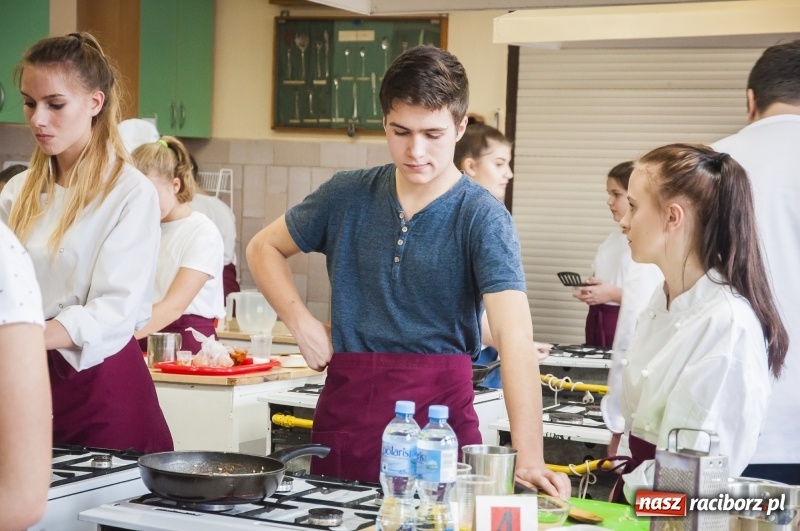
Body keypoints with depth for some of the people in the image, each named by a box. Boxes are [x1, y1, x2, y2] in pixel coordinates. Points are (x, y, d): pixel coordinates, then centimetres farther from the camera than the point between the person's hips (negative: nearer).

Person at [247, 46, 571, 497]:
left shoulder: (482, 217, -10)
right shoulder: (349, 195, 2)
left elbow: (514, 333, -22)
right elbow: (265, 248, 17)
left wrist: (529, 458, -33)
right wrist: (302, 323, -1)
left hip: (438, 407, -3)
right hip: (345, 403, 3)